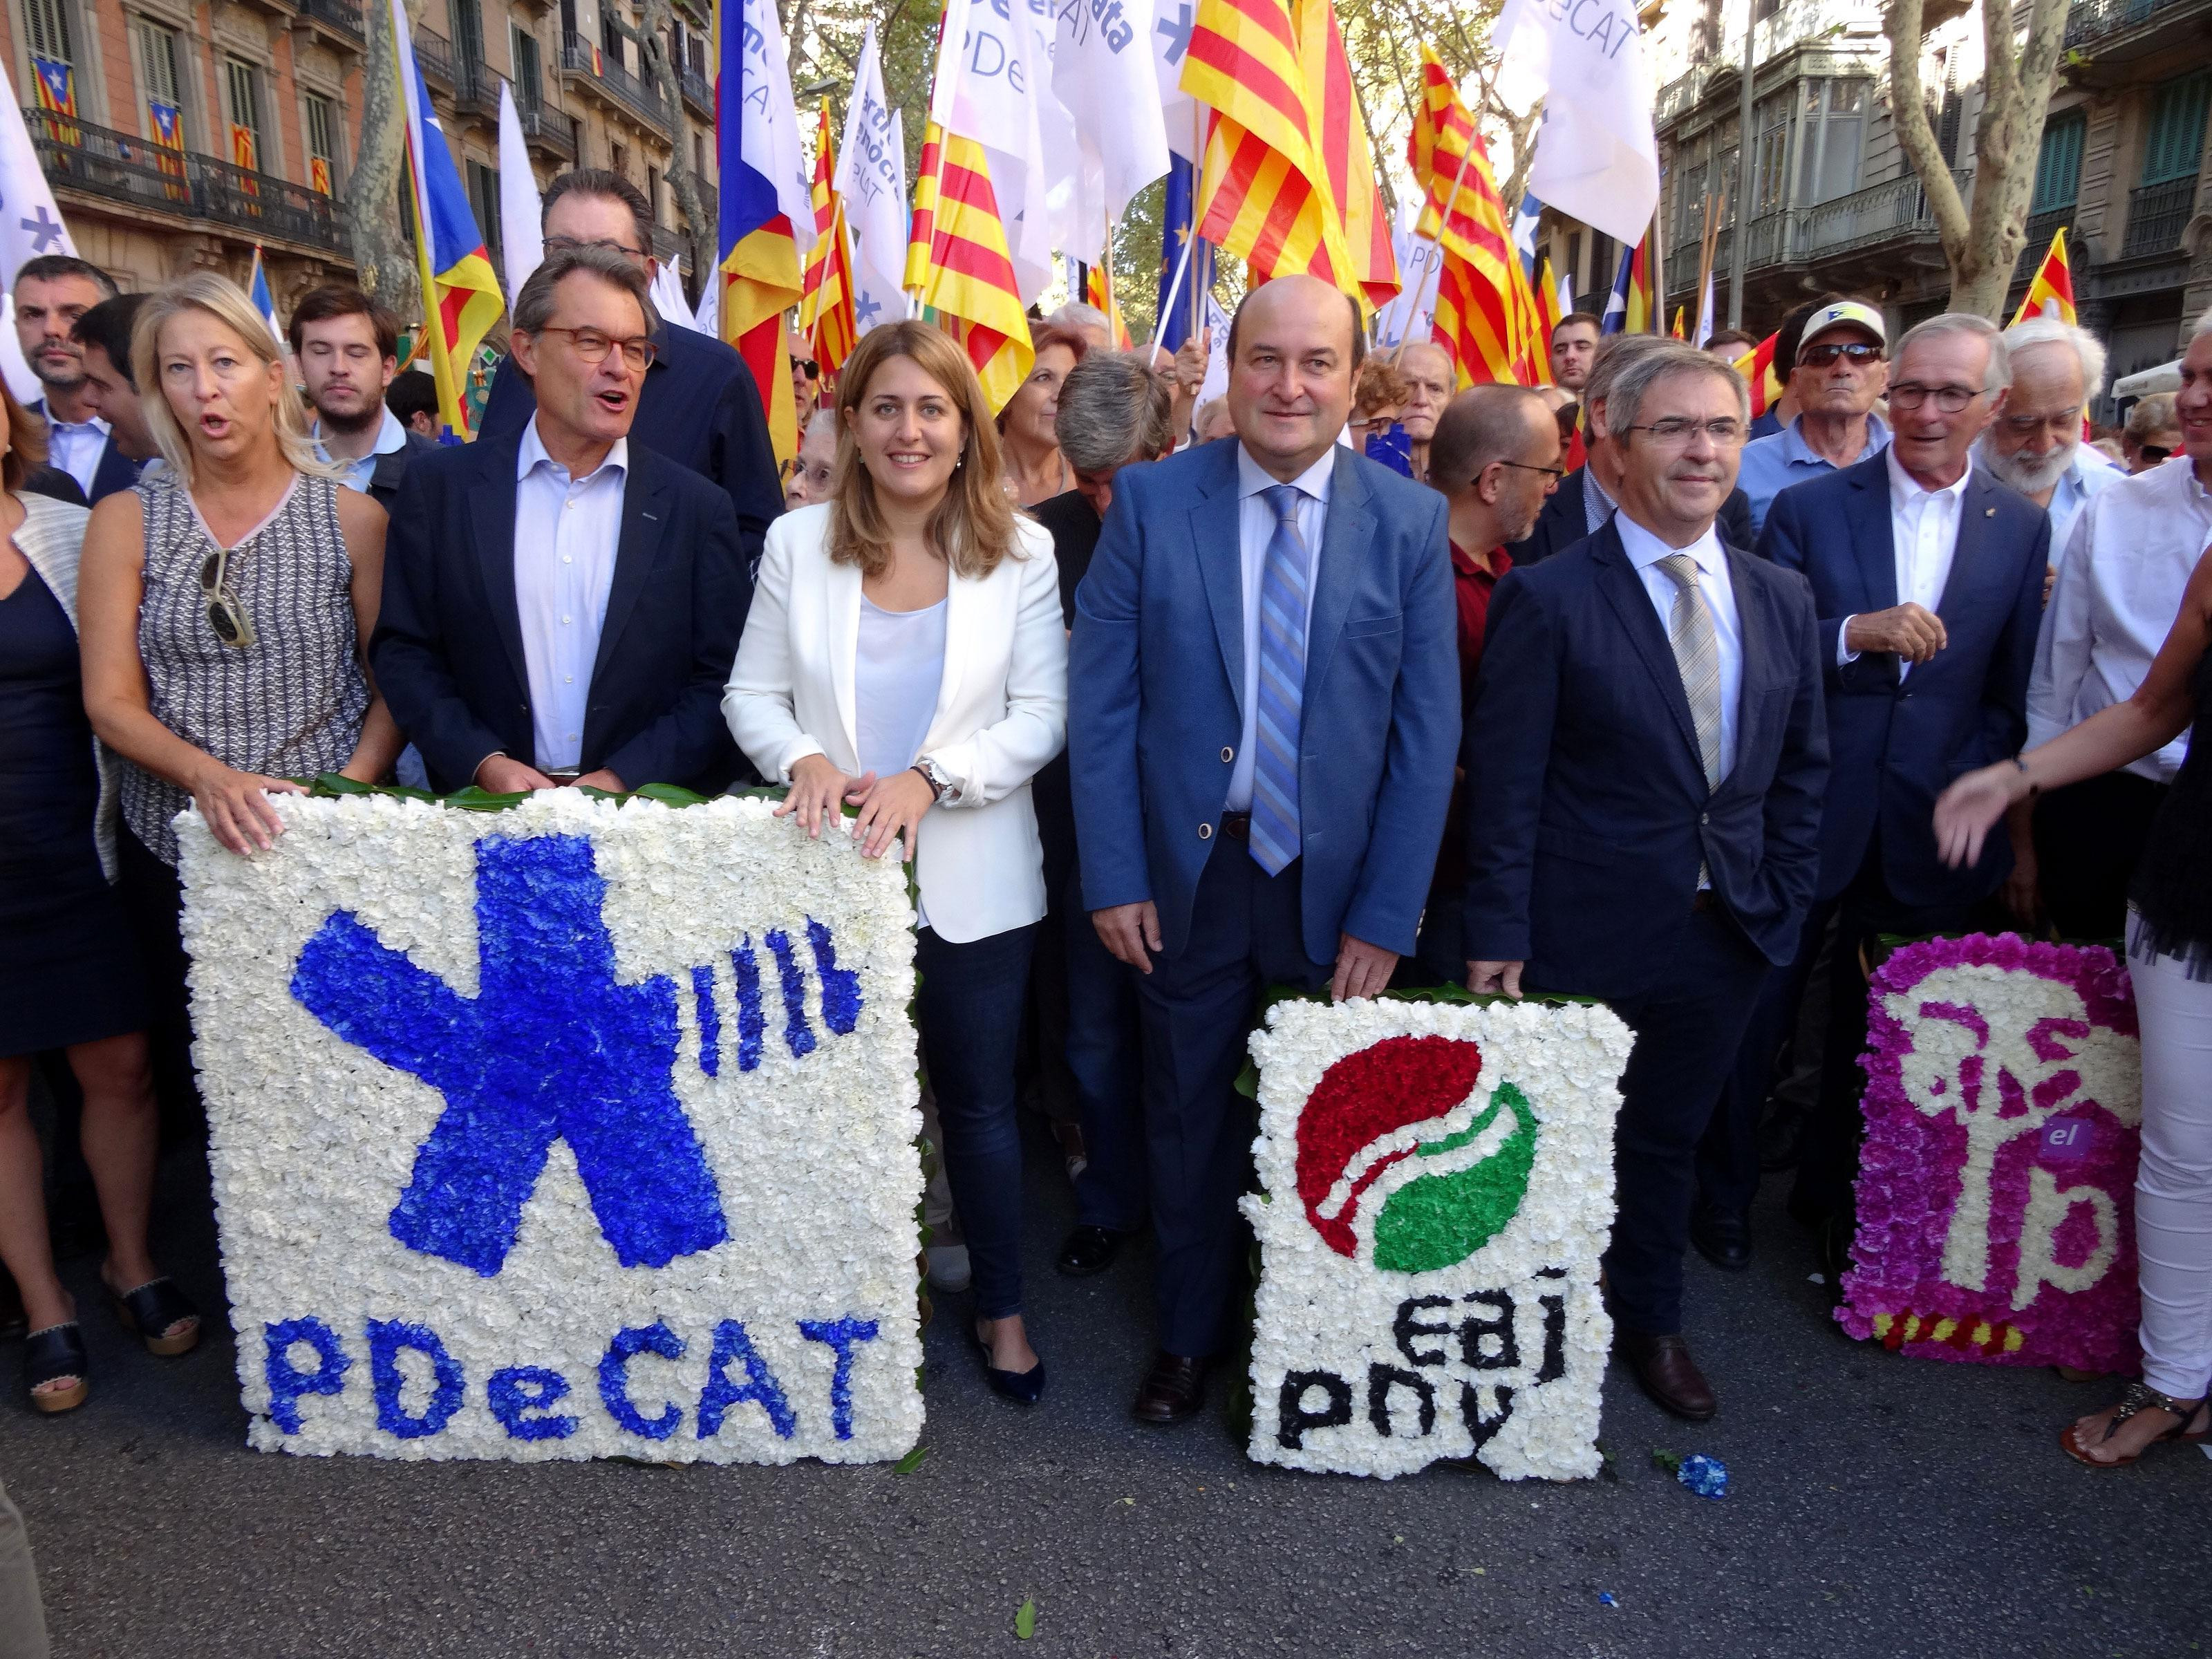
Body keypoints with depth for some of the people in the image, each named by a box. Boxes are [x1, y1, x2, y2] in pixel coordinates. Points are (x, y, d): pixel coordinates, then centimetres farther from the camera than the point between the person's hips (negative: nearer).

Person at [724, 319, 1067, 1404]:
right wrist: (803, 760, -18)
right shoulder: (798, 543, 1)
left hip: (971, 880, -1)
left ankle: (1000, 1309, 32)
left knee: (980, 1103, 11)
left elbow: (1042, 716, -7)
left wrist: (929, 779, -20)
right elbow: (751, 695, 3)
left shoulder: (1020, 552, -2)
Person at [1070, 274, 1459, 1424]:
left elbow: (1428, 729, -4)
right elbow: (1101, 700, -4)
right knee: (1189, 1116, 15)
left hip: (1336, 880, 0)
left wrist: (1386, 913, -8)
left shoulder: (1411, 523, -4)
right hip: (1188, 874, 0)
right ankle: (1188, 1337, 38)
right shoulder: (1150, 501, -4)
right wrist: (1112, 876, -8)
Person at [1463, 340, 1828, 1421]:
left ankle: (1650, 1323, 42)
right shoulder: (1547, 598, -12)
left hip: (1728, 931, 5)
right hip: (1583, 936, -5)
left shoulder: (1782, 600, 5)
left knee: (1669, 1138, 21)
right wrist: (1496, 937, -14)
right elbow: (1505, 785, -13)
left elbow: (1802, 767, 12)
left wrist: (1783, 901, 5)